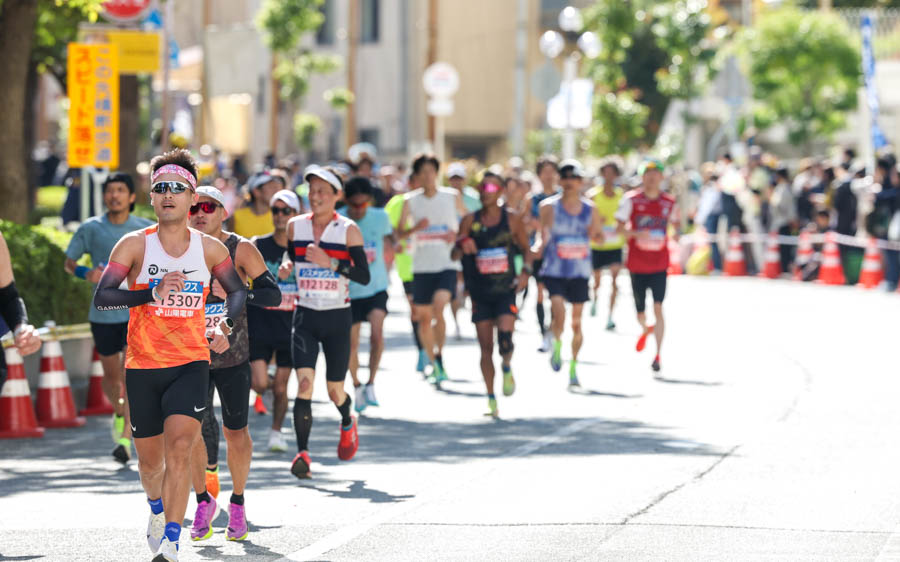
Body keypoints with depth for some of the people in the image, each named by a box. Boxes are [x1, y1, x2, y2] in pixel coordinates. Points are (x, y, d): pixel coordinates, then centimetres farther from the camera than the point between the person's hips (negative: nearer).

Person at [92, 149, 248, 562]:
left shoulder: (210, 249, 2)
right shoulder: (135, 245, -4)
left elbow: (238, 292, 18)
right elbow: (101, 297, -12)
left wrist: (227, 325, -2)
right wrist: (152, 293, -25)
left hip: (191, 363, -1)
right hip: (143, 365, 1)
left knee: (179, 448, -19)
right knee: (149, 459, 12)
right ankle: (157, 509, 46)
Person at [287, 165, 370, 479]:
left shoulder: (348, 230, -6)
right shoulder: (295, 227, 3)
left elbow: (364, 276, -10)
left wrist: (329, 263, -20)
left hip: (337, 318, -1)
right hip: (305, 316, 1)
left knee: (335, 391, 9)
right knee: (304, 384, -18)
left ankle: (347, 424, 44)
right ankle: (302, 452, -17)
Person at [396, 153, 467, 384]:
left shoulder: (452, 197, 1)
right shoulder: (411, 201, 3)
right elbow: (399, 233, 8)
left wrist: (458, 235, -7)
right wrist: (415, 228, -12)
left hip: (446, 264, -2)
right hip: (421, 267, 2)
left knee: (438, 307, -24)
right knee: (423, 316, 8)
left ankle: (439, 355, -14)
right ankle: (432, 362, 26)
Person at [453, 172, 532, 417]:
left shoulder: (512, 219, 1)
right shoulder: (470, 221, 2)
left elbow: (526, 248, 11)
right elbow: (455, 255, 0)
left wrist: (526, 271, -7)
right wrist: (461, 245, -24)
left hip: (505, 289, -1)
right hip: (480, 293, 1)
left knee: (505, 337, -21)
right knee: (486, 347, 3)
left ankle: (507, 368, 13)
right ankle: (491, 398, 14)